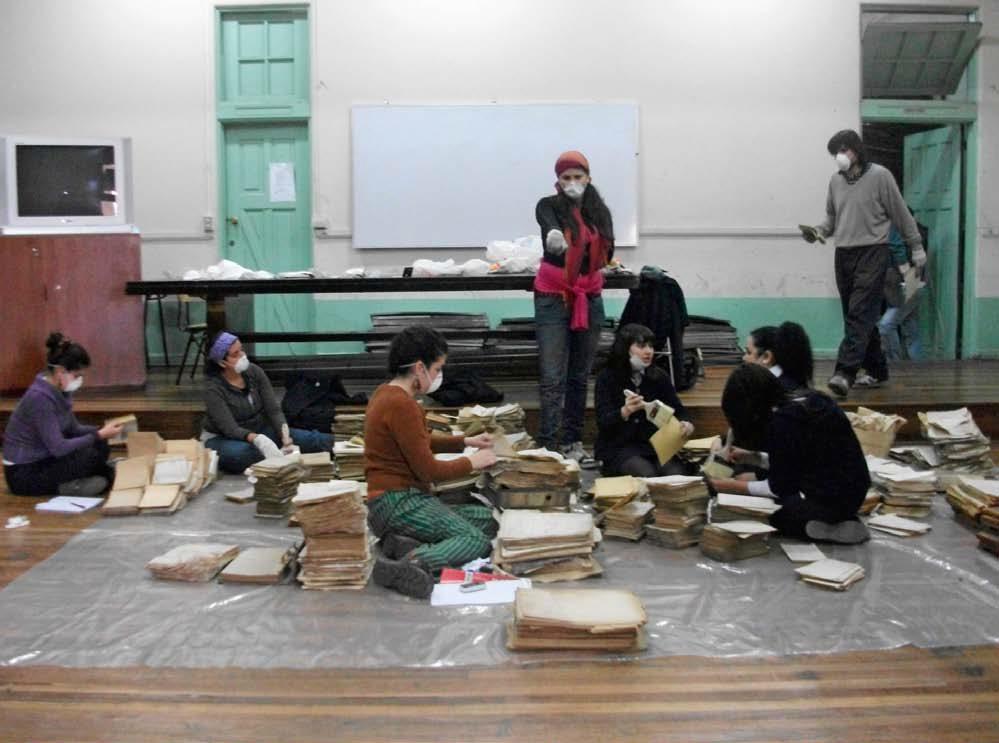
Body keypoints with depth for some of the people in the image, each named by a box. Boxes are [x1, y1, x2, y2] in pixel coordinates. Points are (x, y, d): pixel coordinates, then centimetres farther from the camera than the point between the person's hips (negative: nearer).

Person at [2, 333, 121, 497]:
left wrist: (102, 430, -6)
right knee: (91, 454, -22)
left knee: (100, 445, -4)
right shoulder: (39, 397, -26)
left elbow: (73, 429, 10)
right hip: (24, 474, -9)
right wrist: (99, 435, -23)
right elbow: (58, 448, -28)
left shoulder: (60, 390, 1)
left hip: (43, 459, 9)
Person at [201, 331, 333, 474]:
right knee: (238, 453, -44)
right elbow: (230, 429, -28)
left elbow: (273, 410, -9)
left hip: (258, 431, 4)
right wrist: (257, 439, -47)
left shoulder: (254, 371, -8)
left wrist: (285, 436, -29)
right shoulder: (213, 388, -20)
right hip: (222, 439, -4)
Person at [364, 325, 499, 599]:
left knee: (490, 520, 6)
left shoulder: (387, 393, 12)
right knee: (476, 540, -19)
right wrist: (472, 462, -1)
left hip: (404, 499, 10)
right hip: (397, 502, -10)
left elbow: (420, 442, 28)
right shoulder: (401, 405, -19)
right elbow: (428, 469, -16)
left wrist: (466, 441, 20)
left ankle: (406, 544, -8)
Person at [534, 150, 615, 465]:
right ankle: (548, 445, -7)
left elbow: (607, 250, 16)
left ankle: (573, 443, 17)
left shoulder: (599, 210, 8)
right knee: (552, 377, -9)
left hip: (589, 298, 4)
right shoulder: (549, 206, -5)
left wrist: (602, 257, -4)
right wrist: (553, 239, -49)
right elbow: (550, 226, -29)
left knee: (580, 376, 9)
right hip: (553, 297, -4)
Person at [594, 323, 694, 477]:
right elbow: (603, 422, -14)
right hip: (619, 447, -4)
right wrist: (625, 412, -36)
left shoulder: (659, 376, 8)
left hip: (656, 444, 4)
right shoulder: (607, 378, -4)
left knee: (678, 475, -25)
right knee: (647, 476, -32)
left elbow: (677, 409, 6)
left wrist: (687, 424, -19)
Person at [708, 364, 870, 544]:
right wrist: (750, 457, 19)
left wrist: (734, 487, 1)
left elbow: (780, 487, -11)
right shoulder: (811, 400, 6)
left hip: (829, 500, -8)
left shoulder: (782, 421, -19)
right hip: (853, 491, 8)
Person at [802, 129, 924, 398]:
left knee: (860, 315, -14)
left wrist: (916, 247, 5)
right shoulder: (836, 180, 9)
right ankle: (876, 370, 21)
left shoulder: (879, 176, -4)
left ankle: (845, 373, -21)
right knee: (856, 317, 9)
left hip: (872, 253, -6)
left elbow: (901, 214, 1)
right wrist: (819, 232, 0)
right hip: (844, 254, 6)